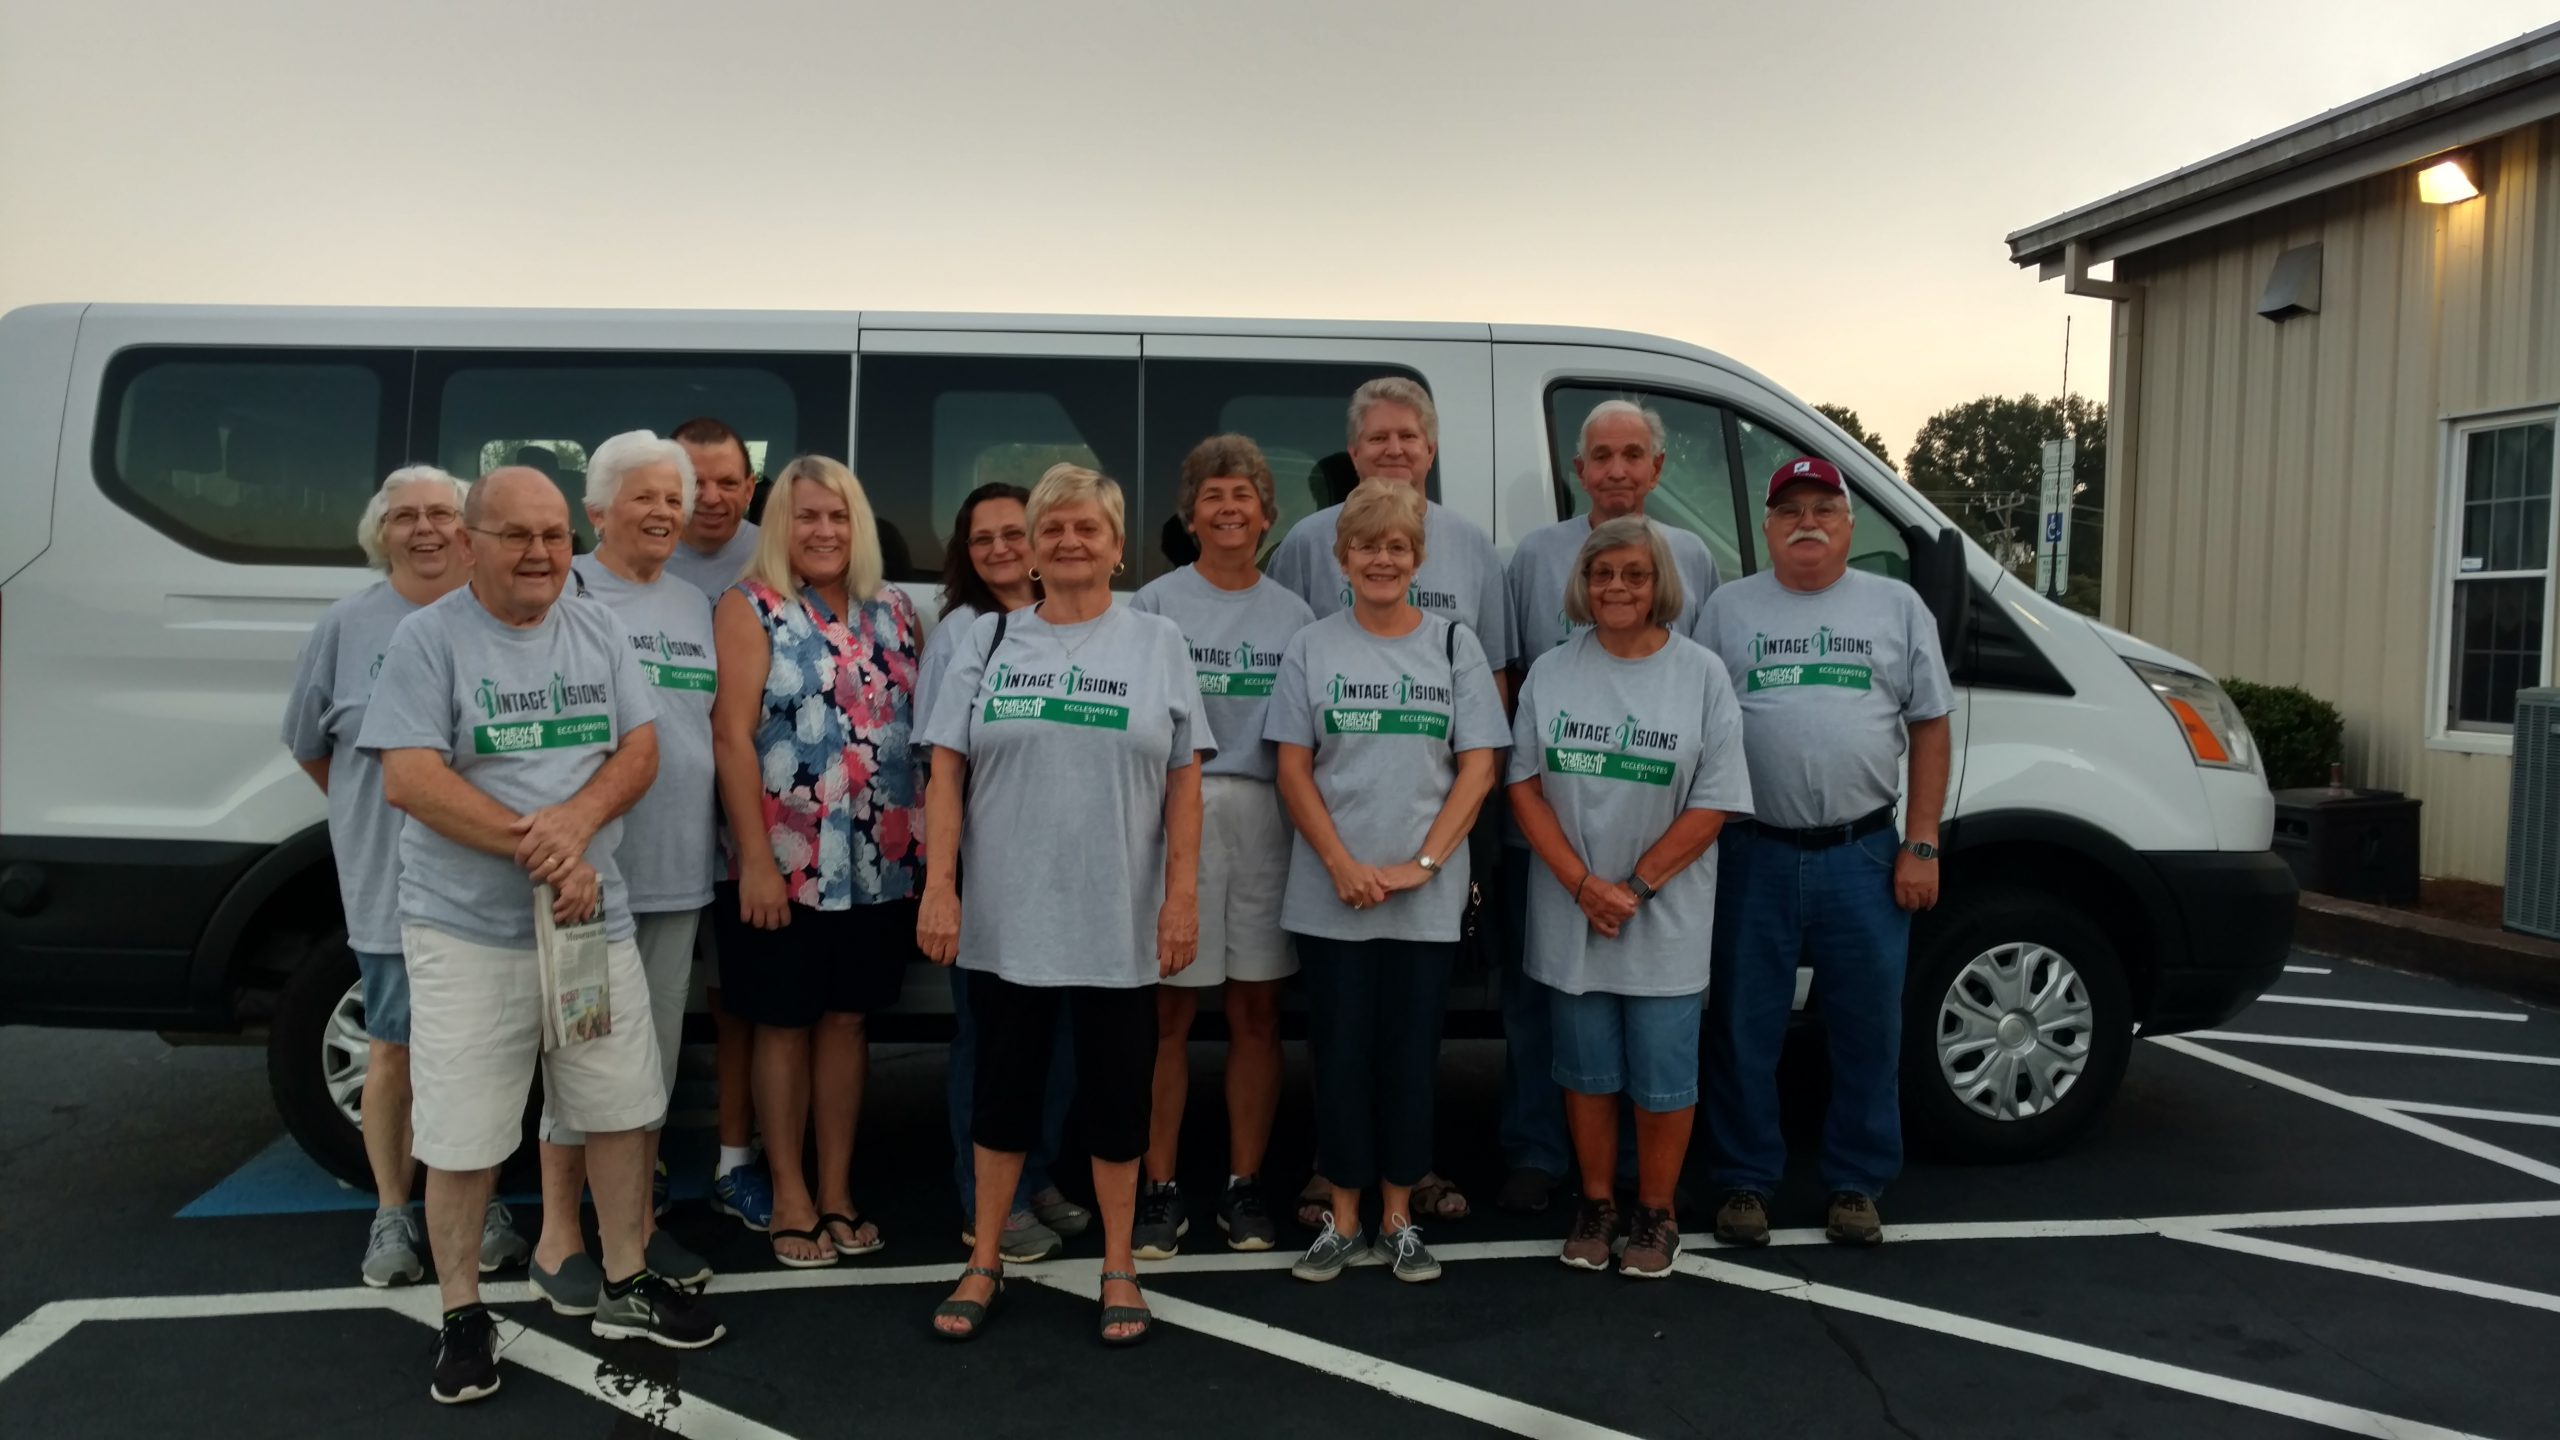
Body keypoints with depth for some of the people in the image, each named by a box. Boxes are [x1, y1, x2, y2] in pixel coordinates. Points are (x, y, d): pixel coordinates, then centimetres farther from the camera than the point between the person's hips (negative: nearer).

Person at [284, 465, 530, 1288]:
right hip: (390, 882, 0)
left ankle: (480, 1203, 25)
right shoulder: (347, 627, 2)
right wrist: (371, 817, 6)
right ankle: (392, 1214, 22)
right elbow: (309, 745, 12)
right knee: (394, 1046, 8)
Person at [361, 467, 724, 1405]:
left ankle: (626, 1288, 28)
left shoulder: (597, 632, 7)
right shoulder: (428, 639, -8)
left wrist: (578, 819, -18)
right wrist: (539, 851, -20)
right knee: (462, 1140, 3)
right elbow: (407, 780, -15)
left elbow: (640, 749, 3)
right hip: (467, 932, -4)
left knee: (621, 1111, 12)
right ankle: (463, 1317, 21)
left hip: (596, 919, 5)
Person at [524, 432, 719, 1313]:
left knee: (657, 1050, 13)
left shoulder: (697, 606, 15)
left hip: (678, 871, 6)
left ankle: (636, 1223, 26)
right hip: (591, 865, -6)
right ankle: (559, 1238, 14)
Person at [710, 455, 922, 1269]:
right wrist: (755, 859, -17)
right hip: (785, 864, -4)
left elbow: (921, 728, 12)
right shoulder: (751, 608, -4)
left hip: (881, 865, 4)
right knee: (784, 1026, 6)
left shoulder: (893, 612, 9)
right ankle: (790, 1198, 18)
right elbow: (732, 737, -11)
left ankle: (837, 1190, 23)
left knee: (847, 1020, 12)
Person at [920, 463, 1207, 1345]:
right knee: (1004, 1090, 11)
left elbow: (1183, 782, 1)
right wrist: (939, 888, -6)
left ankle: (1118, 1268, 24)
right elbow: (946, 773, 2)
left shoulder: (1157, 644, 4)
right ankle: (984, 1262, 27)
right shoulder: (987, 641, 5)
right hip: (1005, 919, 1)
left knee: (1116, 1096, 8)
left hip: (1120, 924, 0)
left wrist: (1183, 895, -6)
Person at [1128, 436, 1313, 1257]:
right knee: (1170, 1012, 0)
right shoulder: (1155, 606, 3)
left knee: (1256, 1011, 6)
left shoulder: (1294, 617, 11)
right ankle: (1160, 1189, 9)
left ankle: (1244, 1184, 17)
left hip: (1264, 817, 2)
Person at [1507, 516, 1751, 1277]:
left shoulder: (1702, 675, -4)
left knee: (1663, 1073, 6)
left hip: (1665, 920, -2)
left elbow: (1713, 804, -7)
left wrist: (1634, 888, -13)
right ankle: (1596, 1205, 28)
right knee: (1587, 1067, 13)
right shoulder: (1551, 672, 3)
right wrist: (1585, 885, -11)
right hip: (1570, 914, 2)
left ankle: (1655, 1214, 22)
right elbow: (1524, 785, -1)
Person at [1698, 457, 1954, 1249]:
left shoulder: (1897, 606, 7)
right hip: (1754, 855, 0)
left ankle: (1857, 1184, 23)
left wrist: (1921, 847, 0)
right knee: (1745, 1030, 7)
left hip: (1864, 856, 1)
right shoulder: (1728, 609, 5)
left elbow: (1929, 729, 7)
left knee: (1868, 1031, 8)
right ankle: (1746, 1182, 21)